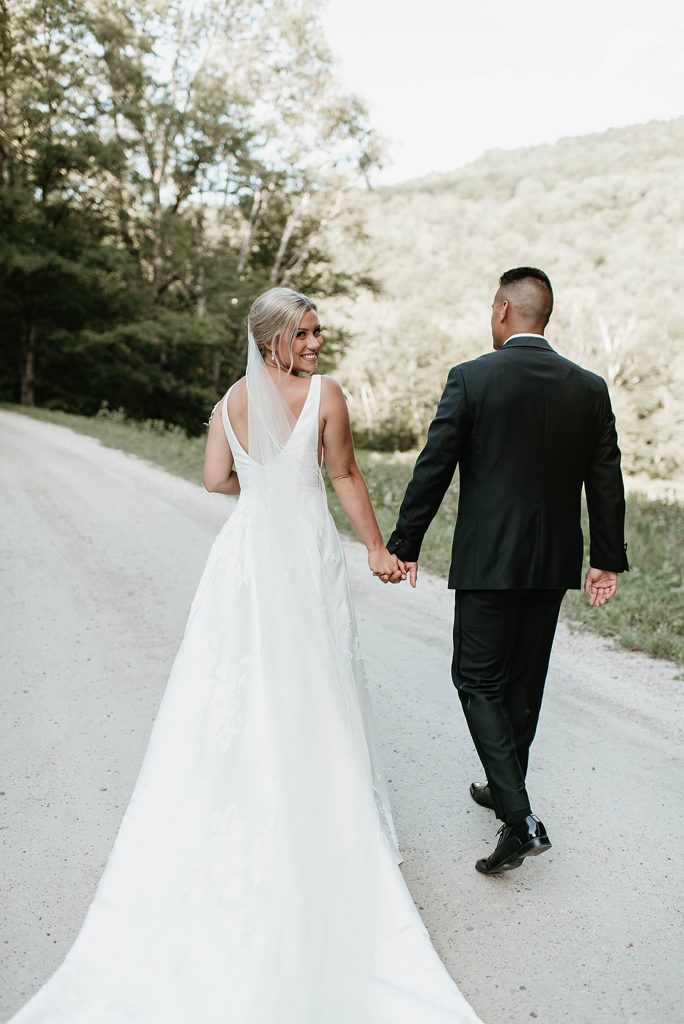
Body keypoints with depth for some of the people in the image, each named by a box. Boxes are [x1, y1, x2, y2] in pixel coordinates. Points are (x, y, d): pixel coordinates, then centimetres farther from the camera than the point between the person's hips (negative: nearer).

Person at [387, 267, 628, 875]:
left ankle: (520, 818, -5)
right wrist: (607, 559, 14)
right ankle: (506, 789, 35)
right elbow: (607, 481, 5)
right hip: (555, 562, 5)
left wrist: (404, 545, -1)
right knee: (526, 679, 18)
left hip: (488, 560, -5)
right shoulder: (590, 388, 3)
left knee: (479, 680, 5)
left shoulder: (470, 379, -10)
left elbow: (433, 469, -10)